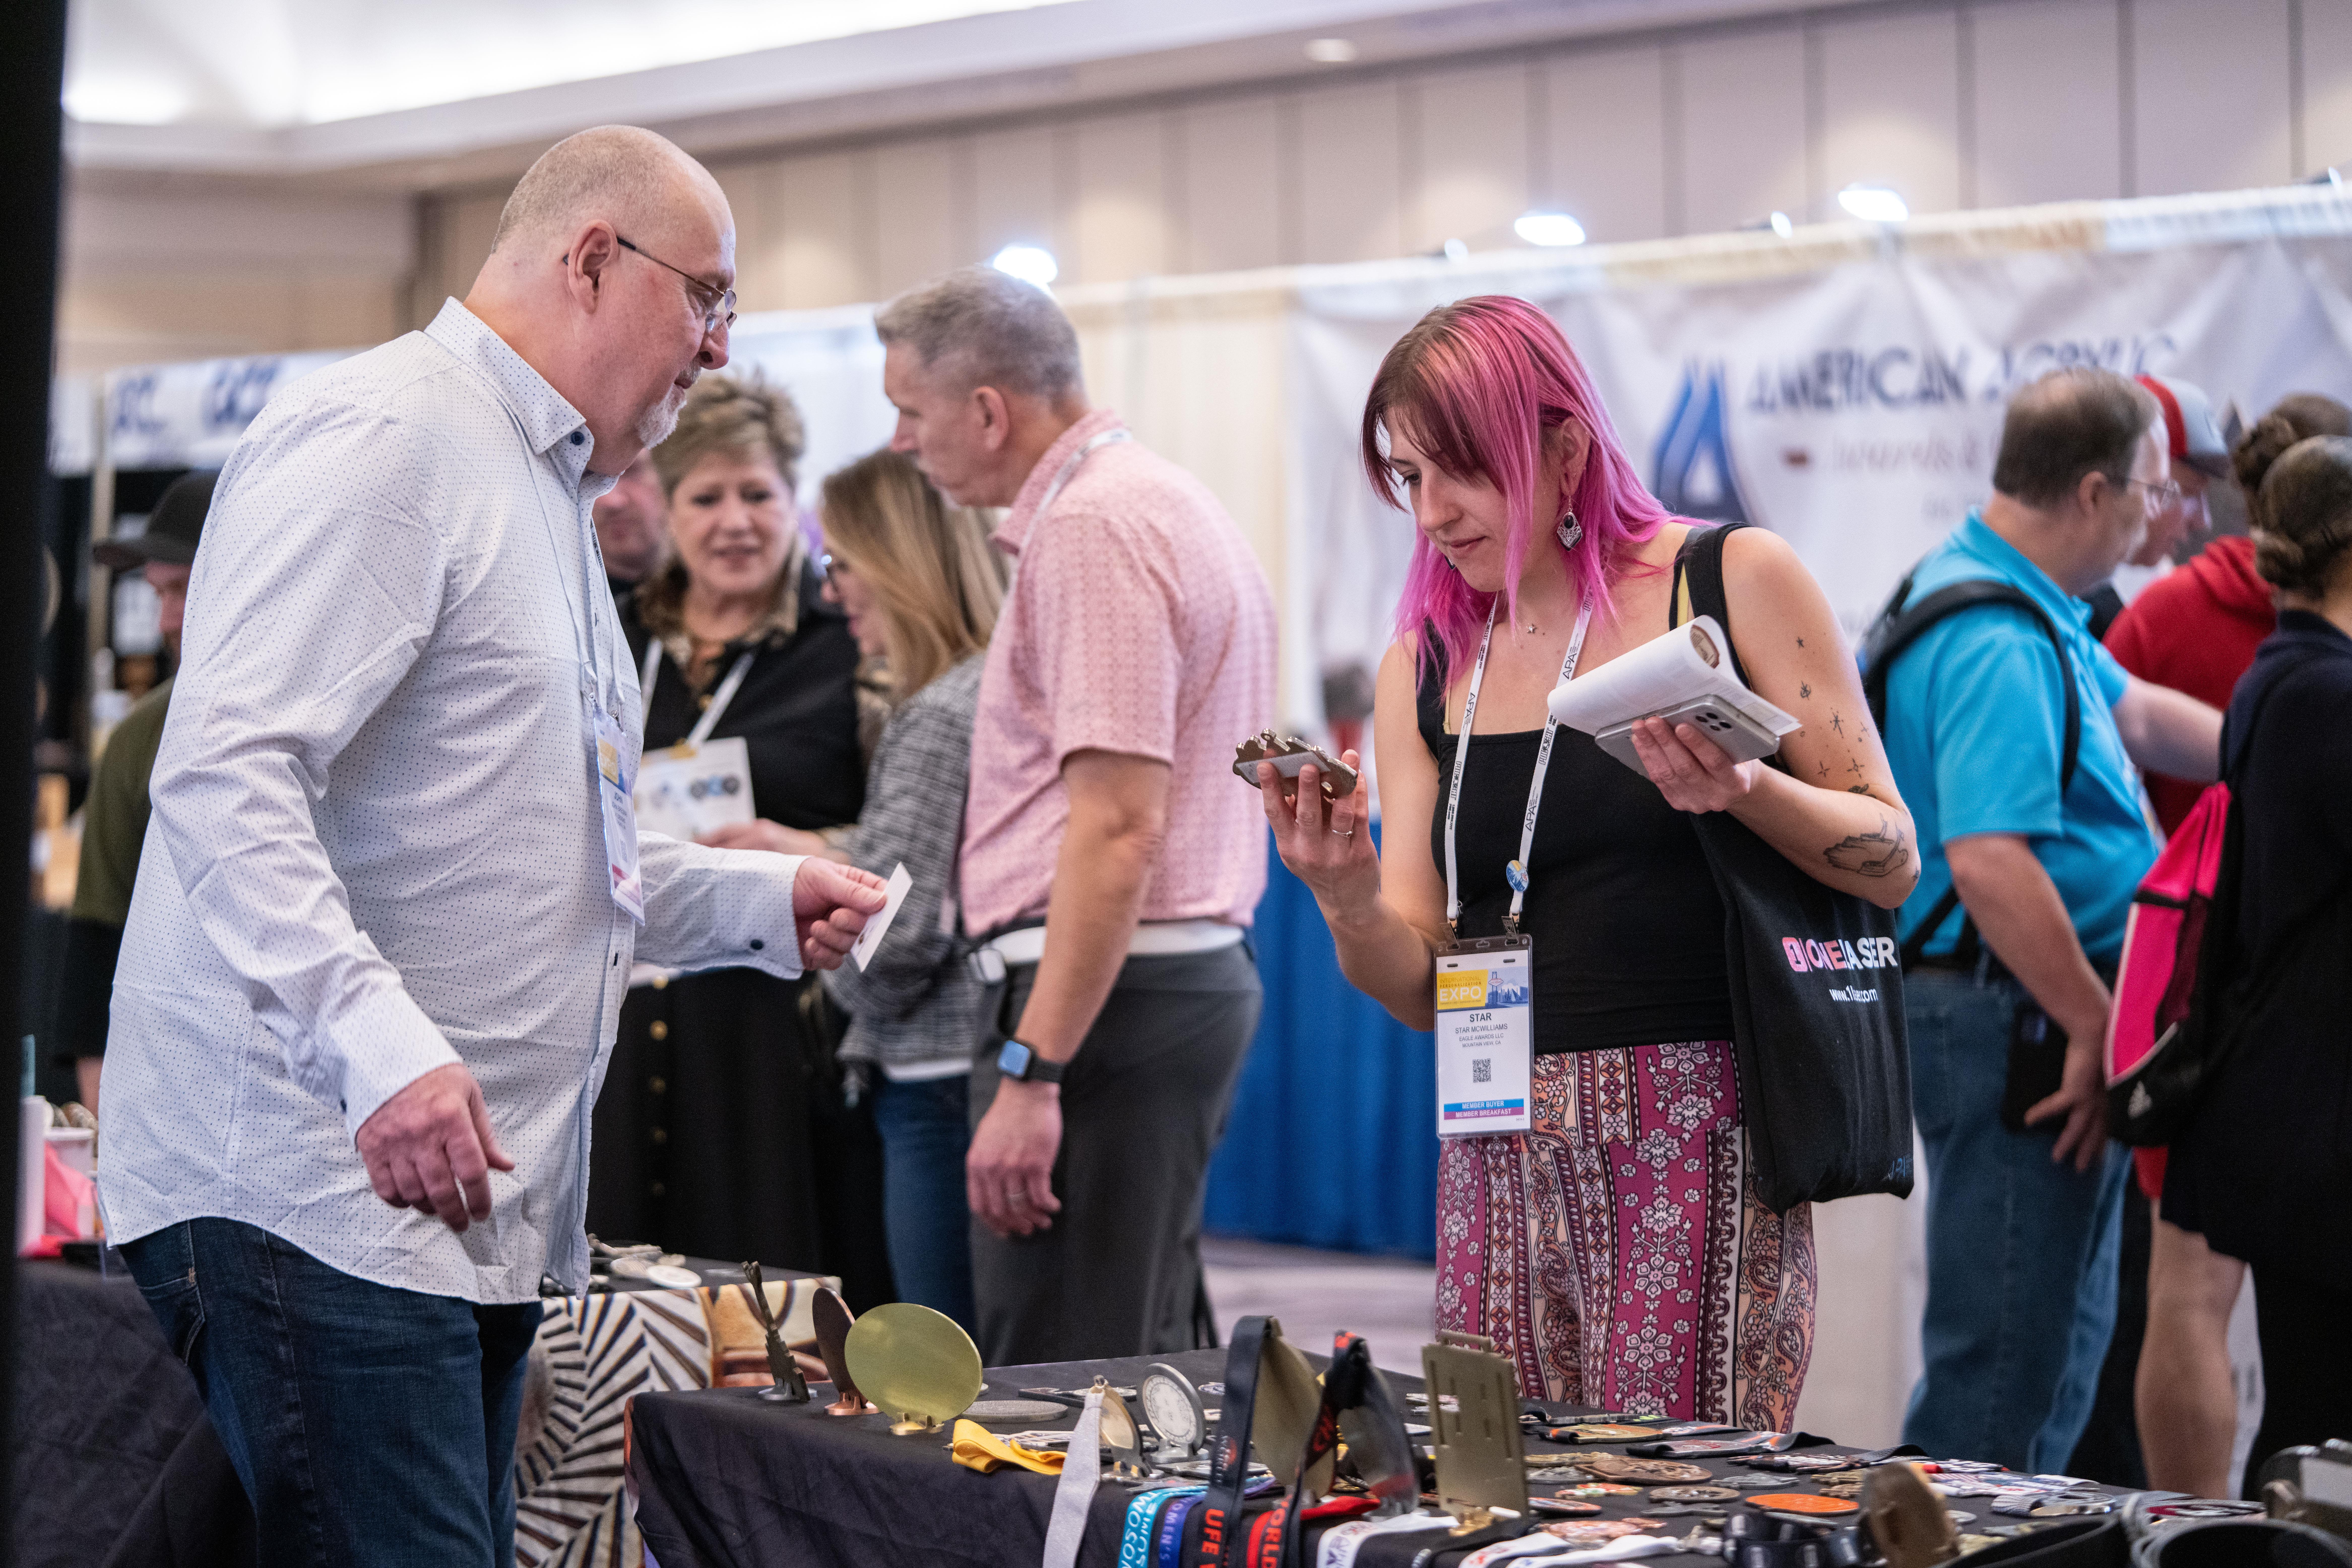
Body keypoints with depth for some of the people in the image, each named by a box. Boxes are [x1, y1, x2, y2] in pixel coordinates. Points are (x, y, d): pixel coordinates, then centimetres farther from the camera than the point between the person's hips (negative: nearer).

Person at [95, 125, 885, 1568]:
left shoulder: (546, 496, 25)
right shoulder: (384, 443, -9)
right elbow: (227, 776, -21)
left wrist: (765, 902, 17)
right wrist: (380, 1044, -31)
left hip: (483, 1198, 10)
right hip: (317, 1182, -10)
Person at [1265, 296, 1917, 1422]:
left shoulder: (1734, 582, 1)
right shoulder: (1425, 668, 12)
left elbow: (1891, 859, 2)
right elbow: (1418, 988, 9)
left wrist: (1743, 790, -16)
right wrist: (1345, 895, -11)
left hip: (1693, 1136, -4)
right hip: (1500, 1156, 4)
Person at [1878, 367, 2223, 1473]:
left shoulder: (2032, 612, 13)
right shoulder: (1999, 646, -22)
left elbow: (2134, 713, 29)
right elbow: (1989, 860, -31)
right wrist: (2095, 1026, -25)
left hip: (2039, 1022, 11)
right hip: (2012, 1021, -11)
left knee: (2064, 1337, 20)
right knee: (2005, 1353, -7)